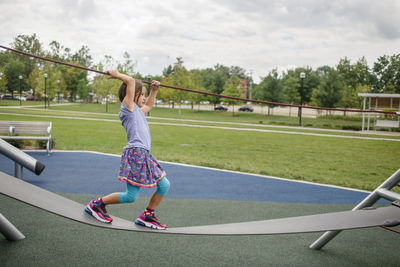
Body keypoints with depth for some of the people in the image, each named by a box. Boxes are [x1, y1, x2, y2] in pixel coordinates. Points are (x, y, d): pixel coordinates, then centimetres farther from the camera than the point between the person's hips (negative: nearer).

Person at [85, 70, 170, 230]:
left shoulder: (137, 111, 23)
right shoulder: (128, 106, -3)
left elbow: (148, 106, 44)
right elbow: (131, 81, -11)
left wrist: (154, 91, 38)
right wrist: (116, 74, 1)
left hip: (144, 155, 10)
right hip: (135, 154, -10)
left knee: (164, 185, 6)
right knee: (131, 196, -7)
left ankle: (147, 216, 18)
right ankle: (96, 204, 12)